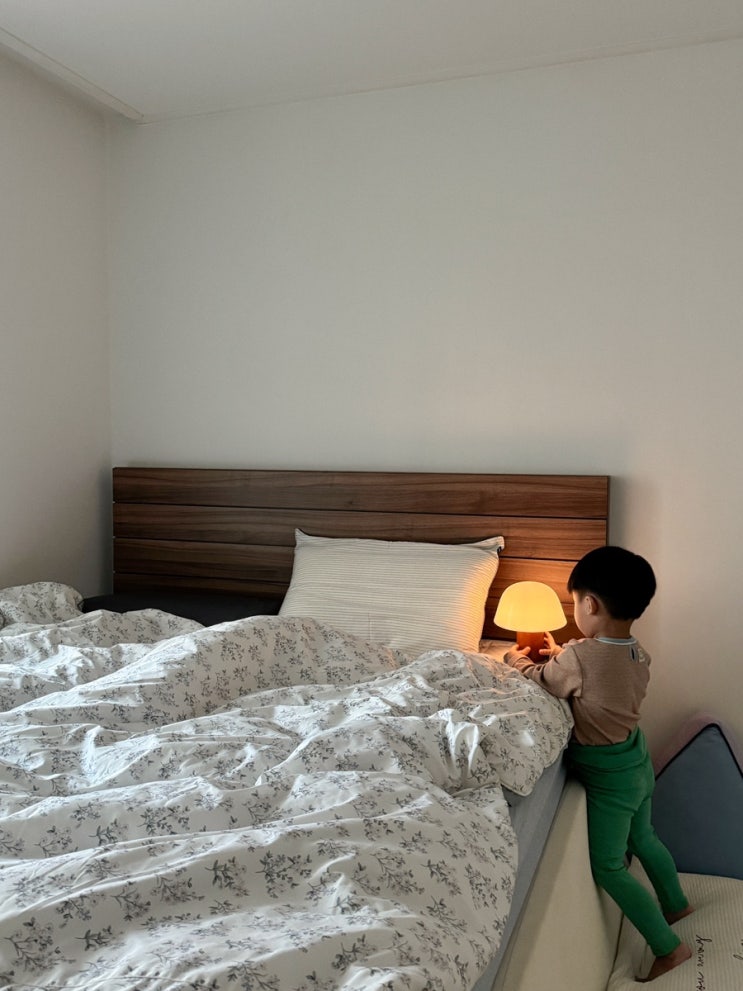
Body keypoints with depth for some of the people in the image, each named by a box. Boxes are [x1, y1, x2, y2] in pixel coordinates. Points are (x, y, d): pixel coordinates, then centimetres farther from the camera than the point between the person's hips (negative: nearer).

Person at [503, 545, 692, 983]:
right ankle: (676, 903, 51)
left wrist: (519, 661, 9)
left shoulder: (579, 658, -31)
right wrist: (561, 656, 13)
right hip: (638, 761, 8)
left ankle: (669, 947, 16)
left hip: (608, 777, -8)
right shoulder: (639, 653, -9)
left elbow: (541, 679, -10)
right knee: (643, 838, 30)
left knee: (608, 867, 9)